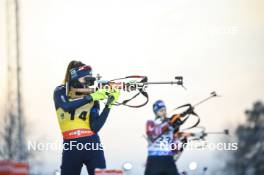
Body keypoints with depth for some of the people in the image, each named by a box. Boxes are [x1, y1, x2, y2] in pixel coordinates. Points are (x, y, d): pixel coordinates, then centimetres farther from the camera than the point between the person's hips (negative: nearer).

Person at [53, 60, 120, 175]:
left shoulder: (93, 100, 6)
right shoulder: (60, 92, 3)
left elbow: (95, 128, -4)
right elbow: (66, 106, -21)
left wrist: (109, 105, -11)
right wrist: (90, 97, -22)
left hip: (91, 144, 1)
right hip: (71, 147, -1)